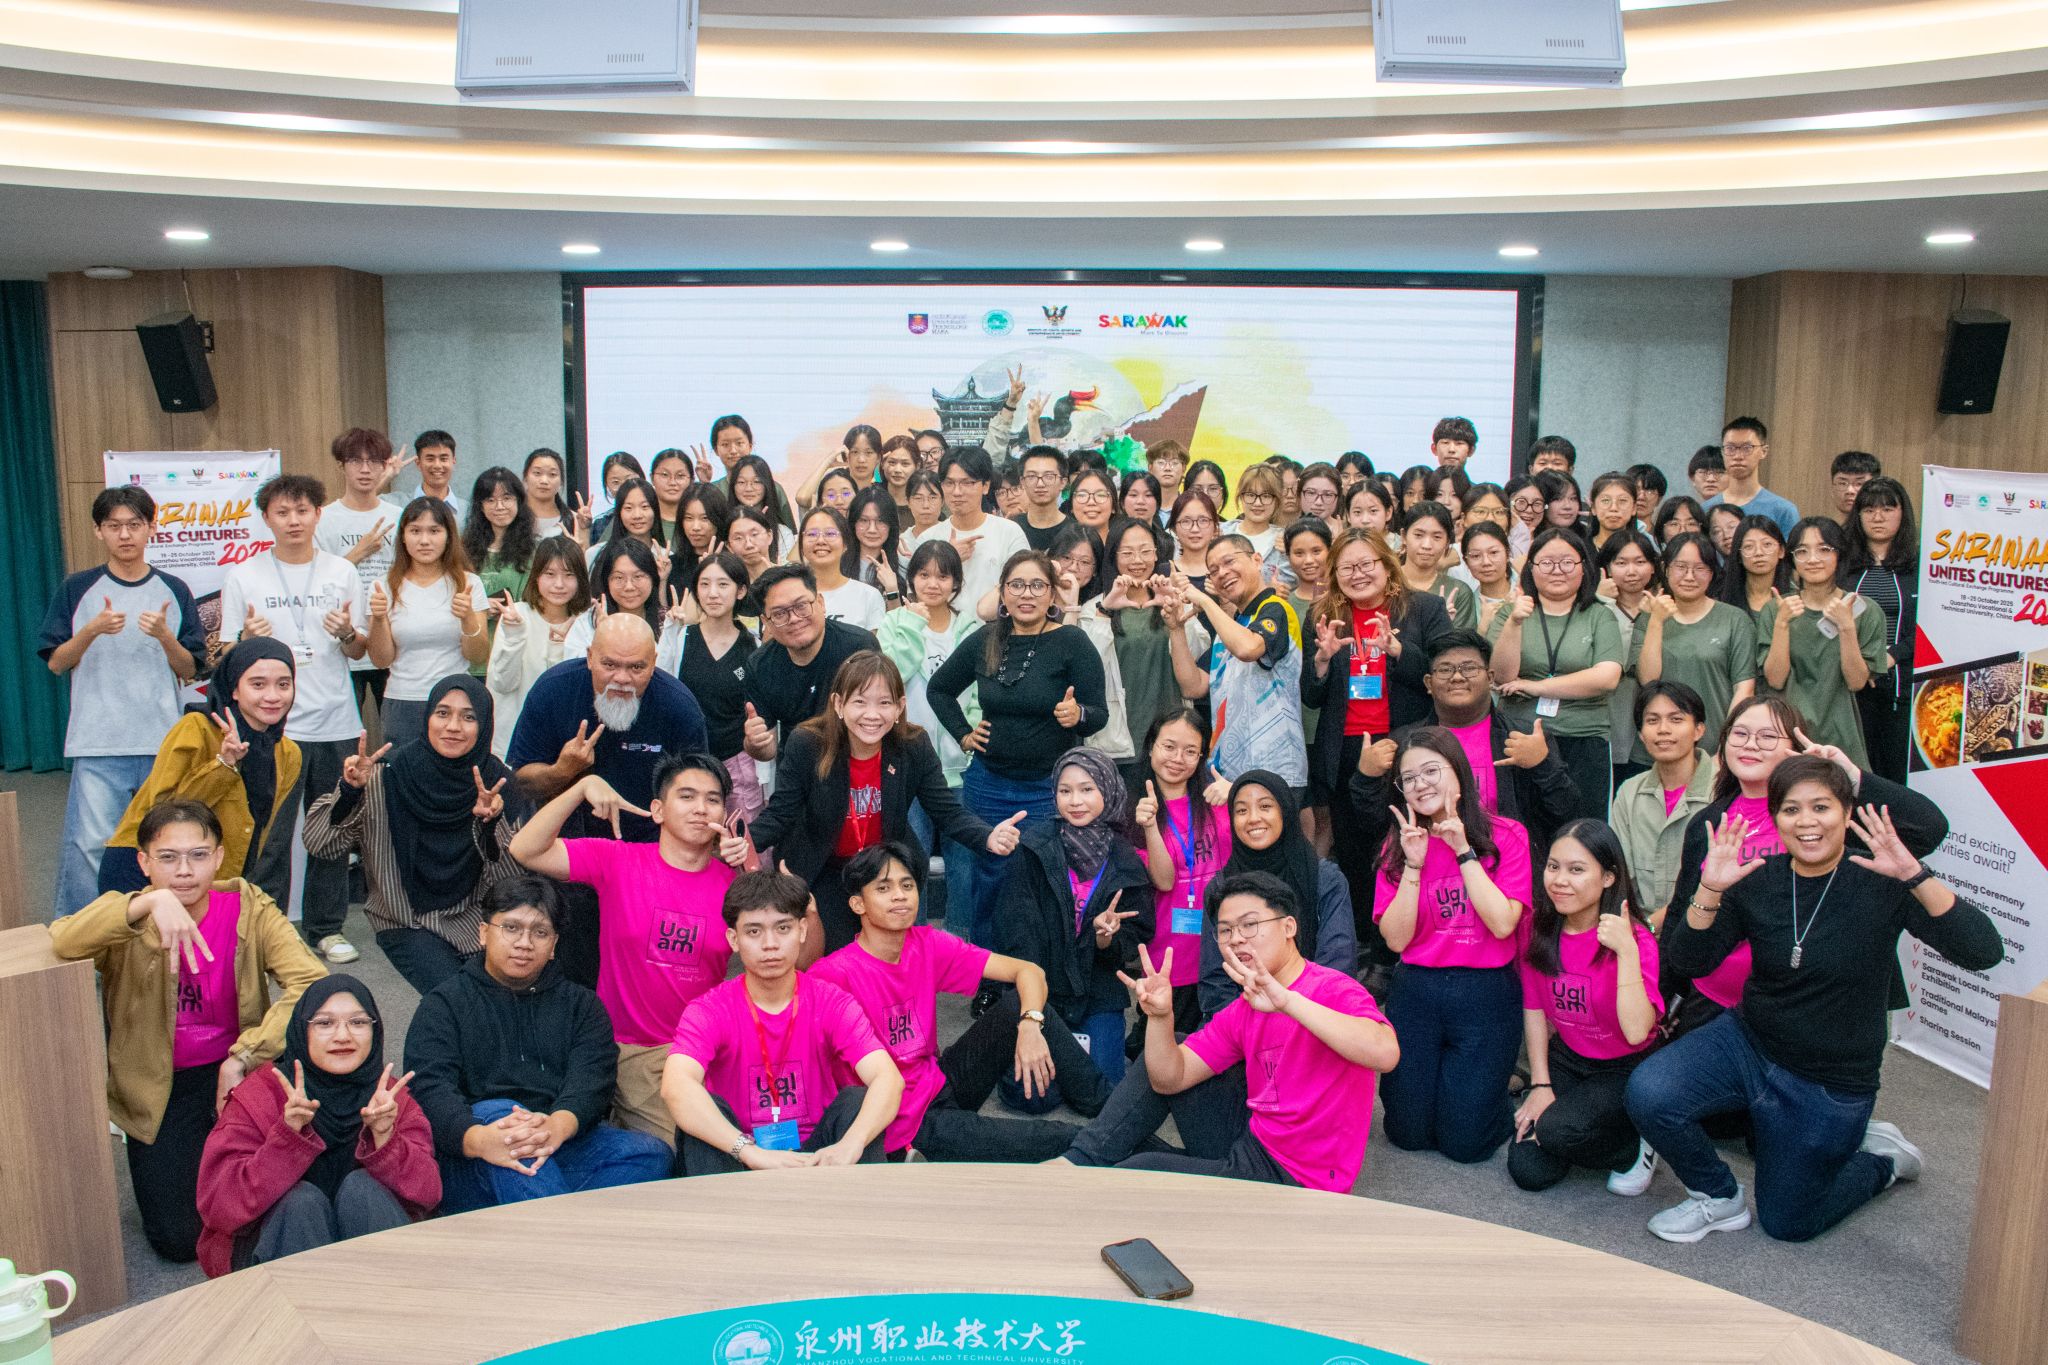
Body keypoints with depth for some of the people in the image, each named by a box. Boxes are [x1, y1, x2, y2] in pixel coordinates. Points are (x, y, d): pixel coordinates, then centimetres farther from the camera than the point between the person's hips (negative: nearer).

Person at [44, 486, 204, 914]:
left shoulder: (174, 592, 8)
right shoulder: (77, 589, 5)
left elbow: (190, 670, 7)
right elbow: (55, 662, 4)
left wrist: (165, 636, -12)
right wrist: (93, 629, -13)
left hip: (163, 742, 2)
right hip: (97, 743, -1)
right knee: (90, 844, -6)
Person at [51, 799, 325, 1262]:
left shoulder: (248, 907, -12)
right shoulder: (128, 920, -11)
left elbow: (313, 982, -24)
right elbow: (64, 943, -34)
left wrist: (244, 1056, -29)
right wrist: (150, 902, -48)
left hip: (234, 1069, 0)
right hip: (160, 1089, 0)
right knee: (179, 1238, -6)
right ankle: (154, 1161, 25)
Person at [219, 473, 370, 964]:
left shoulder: (342, 572, 8)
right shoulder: (243, 577, 2)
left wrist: (347, 633, -11)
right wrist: (249, 639, -19)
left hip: (336, 725, 2)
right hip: (273, 729, -2)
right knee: (269, 838, -2)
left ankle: (327, 927, 21)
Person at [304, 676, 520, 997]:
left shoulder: (497, 781, -7)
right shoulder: (391, 777, -11)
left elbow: (513, 876, -12)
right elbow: (320, 844, -11)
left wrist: (490, 823, -30)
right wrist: (349, 790, -27)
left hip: (476, 916, 2)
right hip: (408, 921, -2)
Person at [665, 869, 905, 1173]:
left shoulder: (833, 1004, -5)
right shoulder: (708, 1011, -9)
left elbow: (889, 1079, -21)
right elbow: (675, 1086, -30)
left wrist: (850, 1145, -43)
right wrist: (751, 1152, -44)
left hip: (816, 1158, 1)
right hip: (740, 1165, 0)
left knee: (858, 1099, -24)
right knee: (706, 1109, -26)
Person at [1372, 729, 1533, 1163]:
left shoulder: (1505, 835, -6)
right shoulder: (1398, 844, 2)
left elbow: (1502, 923, -16)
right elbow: (1396, 938, -6)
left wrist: (1462, 850, -18)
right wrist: (1414, 864, -15)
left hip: (1485, 994, -2)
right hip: (1415, 992, 3)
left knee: (1465, 1141, 0)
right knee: (1407, 1133, 6)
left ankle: (1490, 1084, 30)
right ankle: (1434, 1071, 34)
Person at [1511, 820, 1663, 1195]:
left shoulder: (1635, 939, -21)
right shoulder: (1540, 926, -8)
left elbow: (1636, 1031, -32)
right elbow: (1534, 1007, 1)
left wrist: (1626, 950, -38)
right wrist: (1540, 1084, -4)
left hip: (1625, 1069, -4)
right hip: (1565, 1059, 4)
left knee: (1558, 1131, -30)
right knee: (1528, 1170, -12)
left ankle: (1635, 1148, 0)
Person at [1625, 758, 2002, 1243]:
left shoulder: (1880, 883, -16)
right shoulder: (1757, 880, -9)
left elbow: (1984, 952, -28)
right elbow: (1690, 962, -15)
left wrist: (1915, 875, -40)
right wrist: (1709, 890, -32)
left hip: (1830, 1087, -2)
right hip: (1748, 1042, 2)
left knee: (1787, 1223, 9)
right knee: (1648, 1093, -24)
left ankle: (1883, 1160, 36)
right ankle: (1720, 1198, 4)